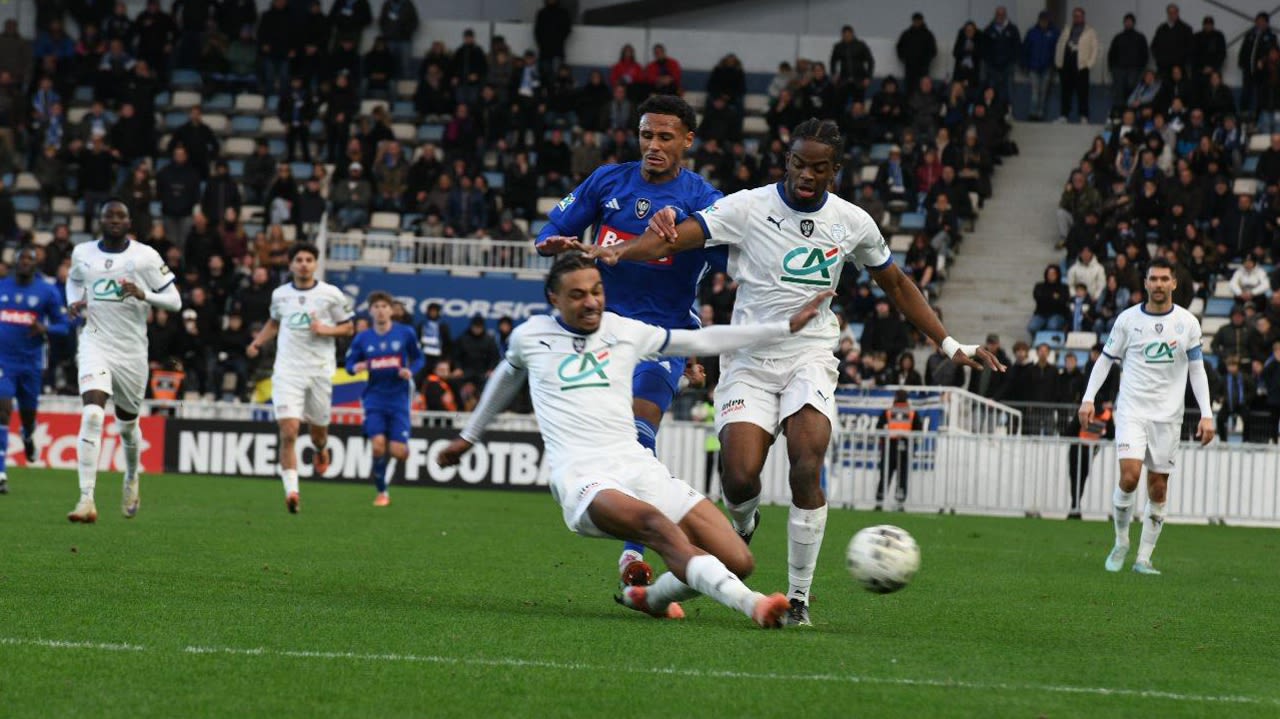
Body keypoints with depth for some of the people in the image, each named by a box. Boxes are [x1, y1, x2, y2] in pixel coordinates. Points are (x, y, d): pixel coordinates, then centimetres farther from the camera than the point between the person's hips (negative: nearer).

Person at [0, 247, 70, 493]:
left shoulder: (48, 292, -1)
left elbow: (63, 326, 1)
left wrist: (45, 329, -19)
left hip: (30, 362, 0)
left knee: (28, 413, 14)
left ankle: (28, 437, 54)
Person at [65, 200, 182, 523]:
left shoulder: (145, 257, -5)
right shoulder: (82, 254, 3)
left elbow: (175, 301, -3)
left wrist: (145, 295, -22)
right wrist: (73, 302, 5)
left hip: (132, 350, 0)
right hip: (95, 345, 0)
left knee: (127, 423, 15)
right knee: (92, 414, -21)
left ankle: (132, 477, 48)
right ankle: (86, 499, -25)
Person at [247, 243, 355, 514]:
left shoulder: (331, 294, 0)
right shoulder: (280, 295, 8)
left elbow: (349, 328, 6)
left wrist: (326, 330, -12)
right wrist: (257, 343, 12)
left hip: (320, 370, 0)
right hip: (287, 371, 0)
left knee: (318, 432, 13)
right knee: (288, 433, -15)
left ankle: (321, 451, 51)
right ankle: (291, 491, -18)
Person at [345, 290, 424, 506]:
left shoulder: (405, 333, -2)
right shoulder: (362, 339, 1)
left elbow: (419, 358, 8)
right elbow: (350, 363, 8)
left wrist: (411, 371, -13)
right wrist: (356, 367, -15)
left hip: (399, 398, -1)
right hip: (374, 398, 1)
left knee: (398, 452, -8)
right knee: (378, 445, -15)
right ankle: (381, 492, 4)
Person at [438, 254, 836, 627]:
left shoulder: (624, 331, 15)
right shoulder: (531, 335, 13)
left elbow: (703, 340, 22)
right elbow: (507, 376, 34)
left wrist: (787, 326, 19)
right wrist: (468, 436, 47)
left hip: (636, 465, 4)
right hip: (581, 479, -4)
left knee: (738, 560, -13)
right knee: (657, 524, -37)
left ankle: (650, 598, 13)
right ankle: (752, 605, -53)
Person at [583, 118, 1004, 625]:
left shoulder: (852, 222, 4)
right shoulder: (749, 208, -6)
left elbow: (896, 284, 19)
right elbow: (673, 239, -15)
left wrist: (948, 344, 17)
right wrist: (615, 251, -33)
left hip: (810, 358, 1)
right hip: (749, 359, -1)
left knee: (808, 471, -21)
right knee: (740, 478, -17)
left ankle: (799, 596, -8)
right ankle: (743, 526, 22)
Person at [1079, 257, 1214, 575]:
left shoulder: (1187, 323, 2)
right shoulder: (1128, 319, 0)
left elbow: (1197, 370, 6)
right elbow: (1105, 359, 9)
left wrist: (1206, 414, -2)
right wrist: (1088, 398, -1)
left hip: (1167, 415, 2)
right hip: (1132, 410, -2)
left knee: (1158, 489, 2)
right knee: (1129, 476, -17)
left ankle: (1144, 558, 11)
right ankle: (1121, 542, 5)